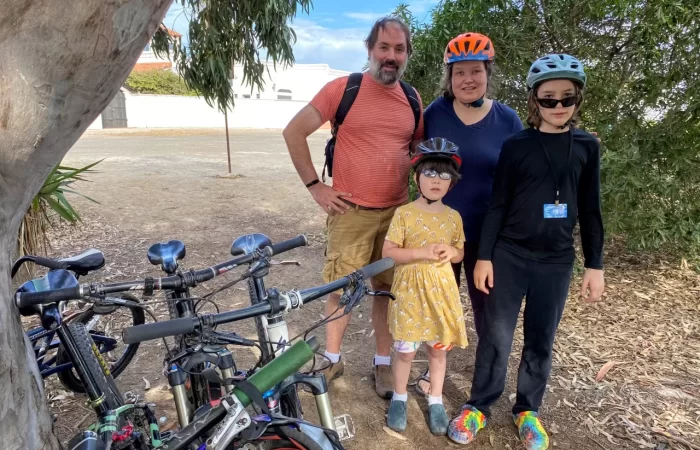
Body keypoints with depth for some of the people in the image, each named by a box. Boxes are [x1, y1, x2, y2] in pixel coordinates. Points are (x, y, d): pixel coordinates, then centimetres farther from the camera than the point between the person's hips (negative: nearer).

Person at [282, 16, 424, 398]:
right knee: (341, 288, 7)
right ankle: (332, 358, 28)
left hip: (397, 212, 4)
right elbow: (294, 132, -4)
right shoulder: (343, 88, -6)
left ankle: (383, 364, 27)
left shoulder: (412, 98, 6)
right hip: (350, 211, -3)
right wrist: (315, 186, -7)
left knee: (388, 288, 11)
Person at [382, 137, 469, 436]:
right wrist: (423, 252, -23)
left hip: (441, 290, 3)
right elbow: (388, 252, -11)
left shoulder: (453, 217, 2)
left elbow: (461, 253, 12)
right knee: (405, 350, 6)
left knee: (439, 348, 14)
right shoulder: (404, 213, -9)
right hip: (410, 290, -3)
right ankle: (399, 398, 29)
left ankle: (436, 401, 32)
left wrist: (451, 252, -12)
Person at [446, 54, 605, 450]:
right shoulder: (516, 145, -3)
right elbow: (497, 205, -2)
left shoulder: (587, 147, 3)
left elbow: (590, 210, 6)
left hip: (556, 261, 2)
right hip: (509, 256, -2)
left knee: (542, 341, 12)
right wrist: (484, 256, -6)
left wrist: (595, 265, 4)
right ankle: (479, 406, 22)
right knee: (496, 336, 4)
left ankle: (528, 410, 31)